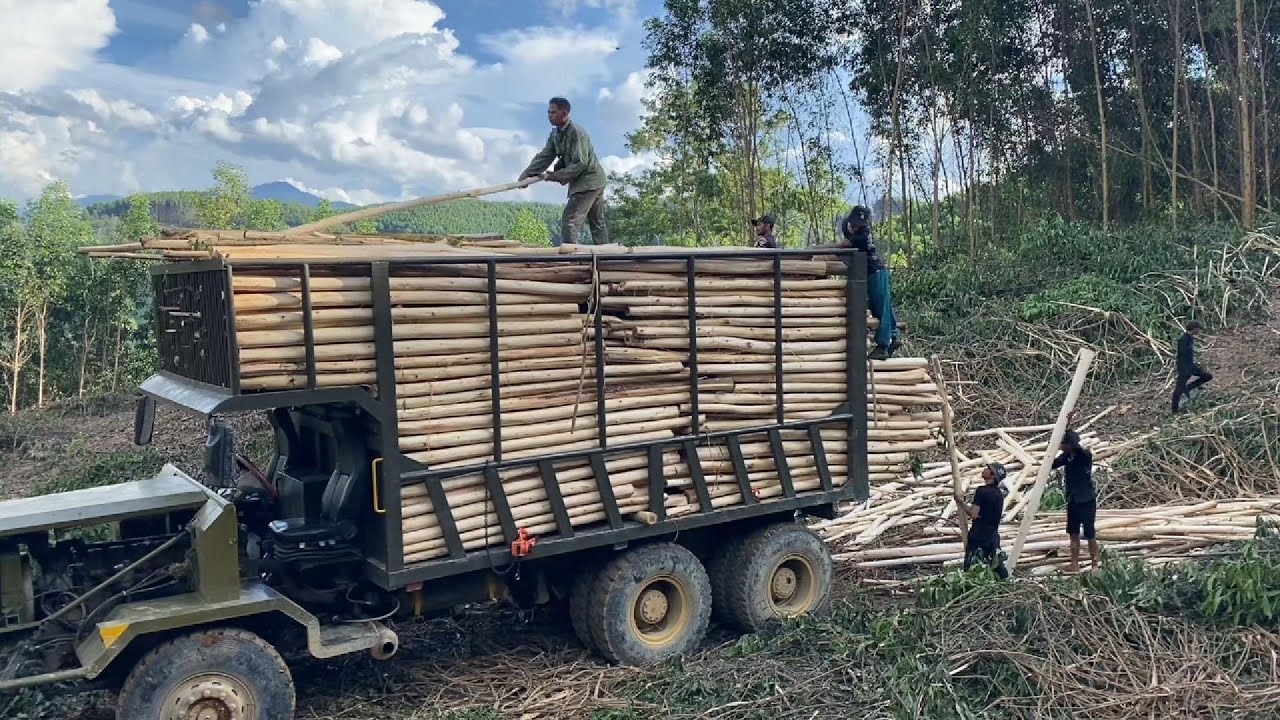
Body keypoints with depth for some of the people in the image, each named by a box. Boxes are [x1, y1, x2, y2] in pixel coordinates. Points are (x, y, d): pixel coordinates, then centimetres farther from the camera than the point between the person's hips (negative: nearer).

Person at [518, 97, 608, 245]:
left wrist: (554, 176, -22)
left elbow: (580, 164, -24)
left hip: (589, 180, -10)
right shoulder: (555, 134, 7)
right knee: (597, 223, 15)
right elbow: (544, 156, 5)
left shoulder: (576, 132, -21)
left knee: (569, 220, -15)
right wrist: (527, 174, -8)